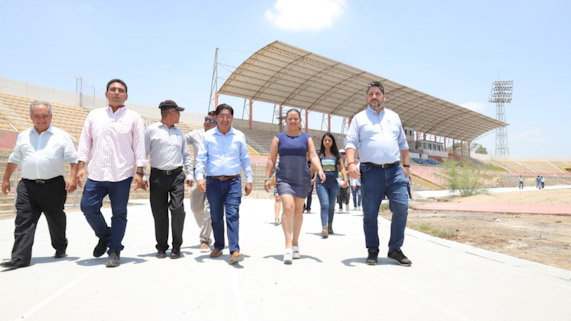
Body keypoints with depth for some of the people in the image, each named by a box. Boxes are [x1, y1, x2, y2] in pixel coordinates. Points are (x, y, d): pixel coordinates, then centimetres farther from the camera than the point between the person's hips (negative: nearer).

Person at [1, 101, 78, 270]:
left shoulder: (62, 136, 5)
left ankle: (60, 248, 31)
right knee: (23, 221, -6)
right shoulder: (23, 136, 15)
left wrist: (73, 178, -11)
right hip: (27, 186, 2)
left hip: (54, 186, -2)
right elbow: (14, 159, 24)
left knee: (56, 221, 10)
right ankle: (20, 258, -5)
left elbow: (73, 159, 1)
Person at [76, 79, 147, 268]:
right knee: (87, 206, -1)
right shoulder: (94, 115, 13)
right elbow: (85, 142, 12)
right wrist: (81, 166, 3)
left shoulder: (133, 118, 5)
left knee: (119, 213, 2)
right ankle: (105, 235, 26)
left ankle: (114, 251, 15)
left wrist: (139, 172, -5)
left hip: (122, 174, -2)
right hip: (96, 173, 3)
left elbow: (139, 146, 2)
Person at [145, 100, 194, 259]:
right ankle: (161, 247, 17)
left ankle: (176, 247, 4)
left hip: (177, 176, 2)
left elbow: (186, 155, 21)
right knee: (159, 213, 2)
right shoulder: (151, 130, 4)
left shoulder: (179, 133, 17)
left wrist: (190, 174, 12)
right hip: (158, 176, -2)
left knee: (178, 209, -10)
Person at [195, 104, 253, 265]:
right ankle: (218, 246, 25)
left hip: (233, 181, -1)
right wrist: (200, 177, -9)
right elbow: (201, 158, 5)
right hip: (213, 182, 1)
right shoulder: (208, 136, 7)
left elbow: (245, 159, 12)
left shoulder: (239, 136, 9)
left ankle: (234, 251, -13)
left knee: (233, 215, -11)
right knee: (216, 217, 8)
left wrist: (249, 180, 7)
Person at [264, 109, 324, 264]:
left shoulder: (306, 137, 9)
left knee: (298, 210, 8)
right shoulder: (279, 137, 8)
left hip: (302, 178, 2)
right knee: (288, 207, -19)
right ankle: (288, 247, -19)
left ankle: (295, 244, 23)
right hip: (284, 178, -2)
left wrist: (319, 170, -19)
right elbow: (271, 159, 6)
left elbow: (313, 156, 0)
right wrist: (267, 178, -2)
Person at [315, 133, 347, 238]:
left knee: (331, 206, 13)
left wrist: (345, 179, -5)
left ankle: (330, 225, 32)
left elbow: (342, 168, 8)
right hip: (321, 183, -2)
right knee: (325, 204, -16)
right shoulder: (318, 154, 5)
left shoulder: (336, 154, 9)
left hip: (333, 183, 2)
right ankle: (324, 228, -22)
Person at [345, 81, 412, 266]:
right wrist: (351, 163, -17)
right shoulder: (359, 118, 9)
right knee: (370, 214, 2)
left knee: (401, 208, -5)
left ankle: (395, 249, 10)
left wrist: (406, 164, 17)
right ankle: (372, 251, 16)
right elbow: (351, 143, -1)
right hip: (371, 171, -2)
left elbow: (403, 144, 24)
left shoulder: (394, 117, 19)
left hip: (394, 170, 3)